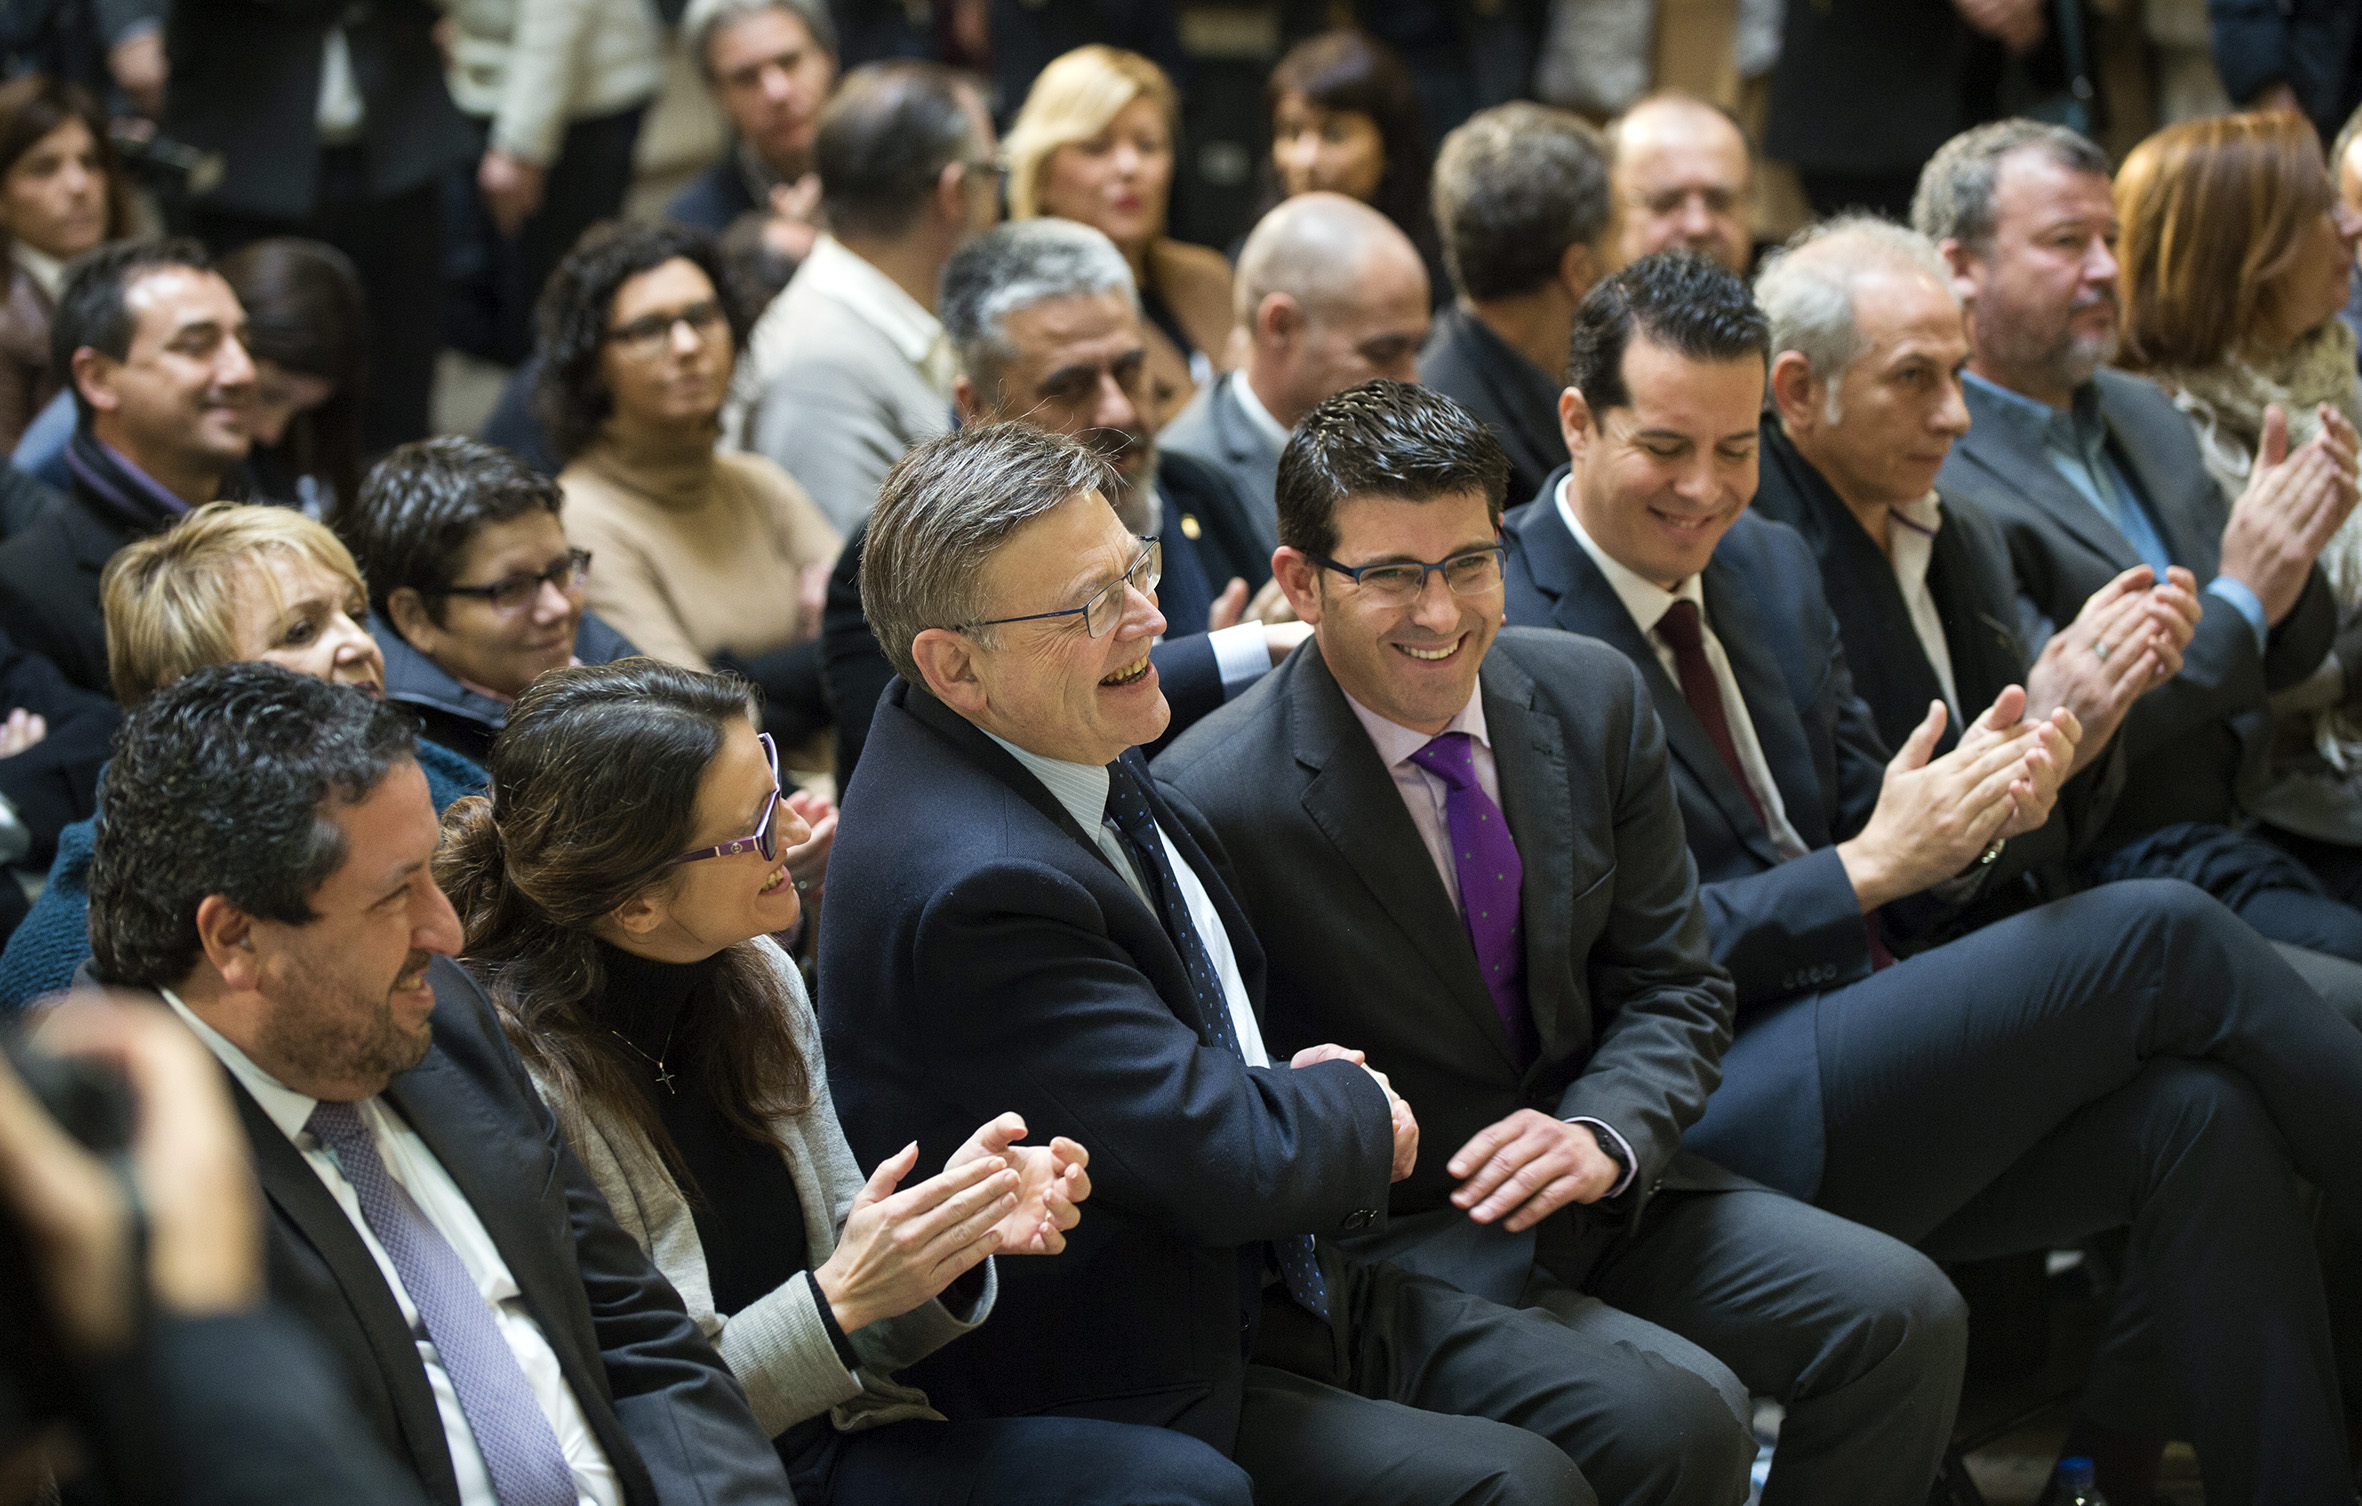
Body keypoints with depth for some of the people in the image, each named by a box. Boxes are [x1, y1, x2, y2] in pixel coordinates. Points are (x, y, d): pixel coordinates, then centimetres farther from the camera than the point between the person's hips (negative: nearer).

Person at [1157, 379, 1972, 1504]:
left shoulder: (1592, 699, 1)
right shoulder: (1209, 803, -17)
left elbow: (1673, 985, 6)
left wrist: (1603, 1133, -14)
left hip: (1593, 1188, 6)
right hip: (1382, 1237, -6)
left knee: (1904, 1316, -11)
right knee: (1673, 1410, -29)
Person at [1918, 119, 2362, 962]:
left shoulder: (2146, 418, 16)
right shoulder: (1933, 475, -12)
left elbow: (2285, 662, 20)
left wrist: (2289, 557, -3)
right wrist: (2240, 601, -15)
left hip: (2238, 824, 8)